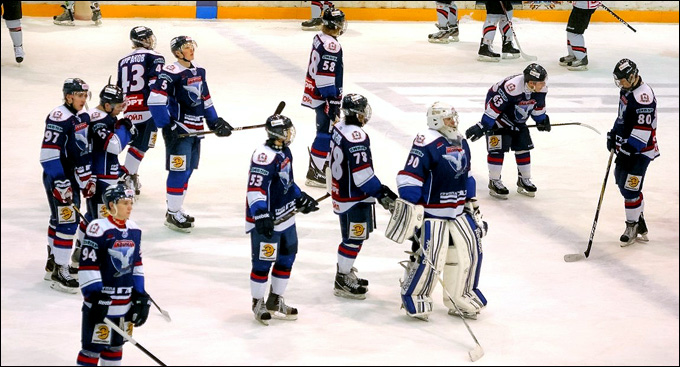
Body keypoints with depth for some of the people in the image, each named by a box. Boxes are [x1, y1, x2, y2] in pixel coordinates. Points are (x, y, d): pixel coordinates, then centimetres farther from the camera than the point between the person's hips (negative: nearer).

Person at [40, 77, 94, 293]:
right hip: (57, 177, -9)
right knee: (66, 221, -10)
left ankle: (53, 263, 31)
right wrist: (60, 183, -26)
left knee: (59, 219, 19)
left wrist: (87, 177, 13)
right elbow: (48, 154, -25)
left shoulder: (84, 117, 8)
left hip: (73, 175, 9)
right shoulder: (59, 118, -21)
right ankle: (59, 273, -5)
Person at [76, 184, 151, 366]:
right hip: (100, 300, -7)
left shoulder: (134, 230, 8)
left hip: (125, 302, 7)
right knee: (93, 346, -5)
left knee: (116, 345, 17)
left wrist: (141, 297, 12)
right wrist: (95, 297, -21)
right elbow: (87, 266, -17)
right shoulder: (98, 228, -16)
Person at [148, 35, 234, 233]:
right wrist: (166, 125, -22)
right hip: (178, 130, -8)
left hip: (196, 130, 8)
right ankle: (172, 214, 0)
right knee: (179, 170, -8)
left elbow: (205, 99, 23)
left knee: (187, 171, 12)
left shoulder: (199, 71, 13)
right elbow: (155, 99, -22)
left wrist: (215, 122, 20)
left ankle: (177, 209, 23)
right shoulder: (171, 73, -15)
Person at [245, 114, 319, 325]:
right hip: (266, 221, -10)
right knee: (263, 262, 0)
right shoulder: (265, 155, -23)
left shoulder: (285, 152, 9)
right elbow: (255, 188, -29)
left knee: (286, 258, 17)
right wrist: (261, 214, -36)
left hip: (285, 218, 10)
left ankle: (275, 302, 30)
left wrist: (300, 198, 27)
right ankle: (258, 304, 16)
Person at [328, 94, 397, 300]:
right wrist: (380, 193, -18)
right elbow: (362, 173, -27)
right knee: (354, 238, 0)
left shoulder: (339, 129, 4)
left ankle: (346, 273, 35)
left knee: (352, 235, 22)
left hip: (341, 190, 10)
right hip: (354, 198, -10)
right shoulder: (357, 137, -26)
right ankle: (342, 282, 8)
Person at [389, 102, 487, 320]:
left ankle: (460, 299, 21)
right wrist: (411, 211, -21)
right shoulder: (426, 144, -17)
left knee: (470, 251, 7)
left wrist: (472, 204, 22)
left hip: (458, 212, 8)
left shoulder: (461, 143, 11)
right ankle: (414, 297, 8)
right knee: (430, 258, -12)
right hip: (431, 213, -8)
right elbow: (409, 178, -19)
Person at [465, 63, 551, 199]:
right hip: (499, 117, -7)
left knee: (523, 147, 6)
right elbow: (494, 107, -32)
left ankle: (524, 180, 20)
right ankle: (494, 182, 1)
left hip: (518, 120, 7)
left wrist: (541, 120, 17)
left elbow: (538, 105, 8)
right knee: (498, 148, -11)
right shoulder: (512, 87, -39)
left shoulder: (541, 88, -15)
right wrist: (482, 127, -29)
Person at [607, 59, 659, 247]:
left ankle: (632, 226, 4)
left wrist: (630, 148, -27)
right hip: (626, 145, 11)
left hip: (641, 149, -11)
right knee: (622, 182, 15)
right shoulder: (626, 91, 10)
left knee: (630, 188, -10)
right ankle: (640, 225, 25)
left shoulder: (643, 95, -23)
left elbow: (644, 127, -27)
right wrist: (613, 135, 16)